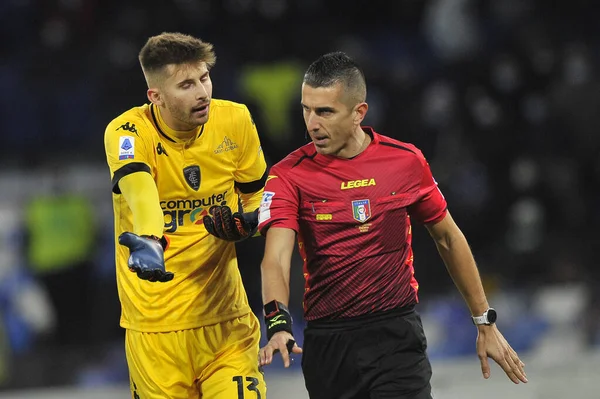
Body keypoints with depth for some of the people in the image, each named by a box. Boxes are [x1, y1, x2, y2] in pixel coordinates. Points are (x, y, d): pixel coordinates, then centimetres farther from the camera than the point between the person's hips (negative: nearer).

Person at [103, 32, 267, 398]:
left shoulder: (235, 121, -2)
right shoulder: (128, 133, -14)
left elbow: (259, 196, 13)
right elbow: (138, 189, -36)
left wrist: (245, 223, -11)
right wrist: (147, 241, -56)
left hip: (225, 314, 2)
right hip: (155, 323, -2)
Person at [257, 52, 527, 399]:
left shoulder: (406, 161, 0)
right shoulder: (290, 175, -6)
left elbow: (448, 239, 13)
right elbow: (276, 260, -18)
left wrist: (485, 323, 16)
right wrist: (279, 324, -37)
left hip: (397, 335, 0)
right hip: (327, 343, 1)